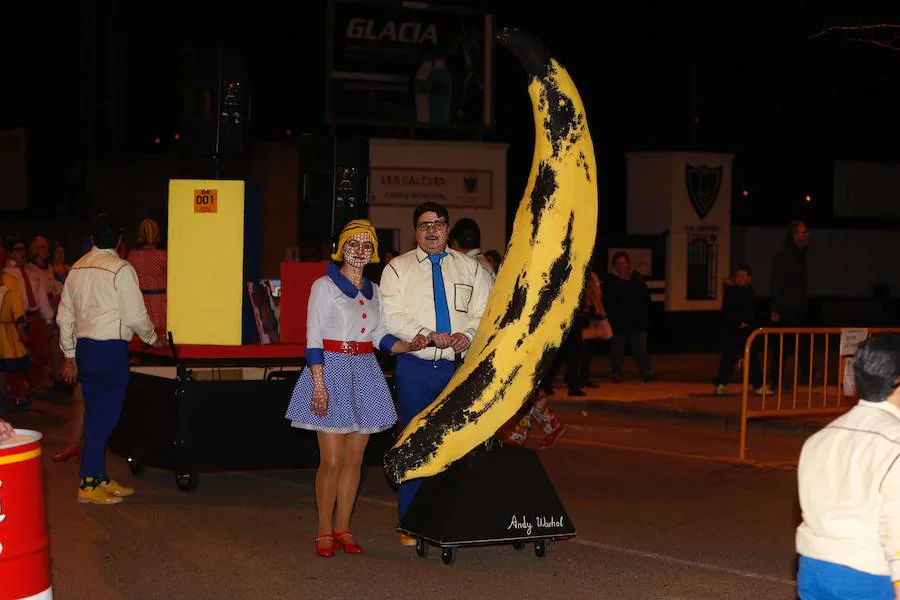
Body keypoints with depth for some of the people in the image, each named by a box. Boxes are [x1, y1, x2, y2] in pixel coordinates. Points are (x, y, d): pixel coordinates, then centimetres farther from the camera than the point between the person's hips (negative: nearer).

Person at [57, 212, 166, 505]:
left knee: (95, 415, 14)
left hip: (84, 348, 7)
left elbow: (65, 316, 13)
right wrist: (153, 339, 8)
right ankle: (89, 484, -3)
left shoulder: (77, 269, 10)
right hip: (111, 349, -7)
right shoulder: (121, 269, -11)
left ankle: (100, 478, 20)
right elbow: (135, 315, -10)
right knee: (104, 416, -3)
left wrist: (69, 355, 20)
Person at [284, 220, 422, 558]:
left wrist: (410, 346, -3)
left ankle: (342, 529, 15)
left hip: (365, 375, 6)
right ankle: (324, 533, 4)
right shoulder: (324, 286, -3)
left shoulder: (373, 291, 14)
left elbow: (380, 337, 15)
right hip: (332, 371, -6)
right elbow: (313, 338, -8)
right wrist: (319, 383, -16)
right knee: (332, 460, -7)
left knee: (354, 459, 7)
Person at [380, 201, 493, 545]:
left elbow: (485, 311, 6)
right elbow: (391, 316, -4)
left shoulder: (470, 268, 13)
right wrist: (426, 335, -17)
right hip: (415, 367, -1)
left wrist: (468, 334, -14)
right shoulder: (397, 268, 8)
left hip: (459, 365, 1)